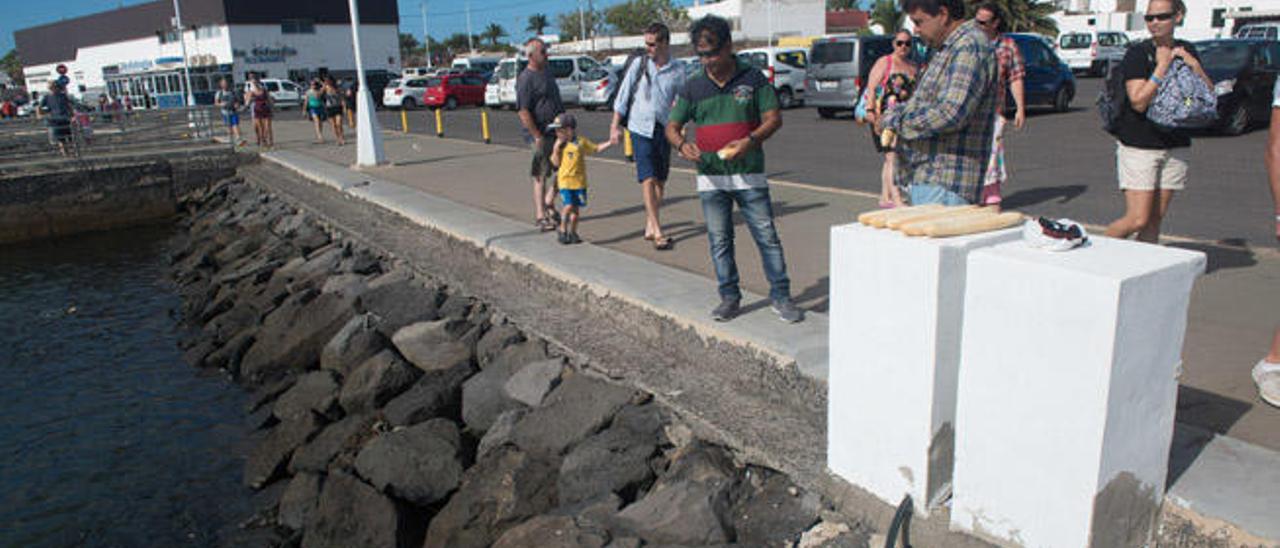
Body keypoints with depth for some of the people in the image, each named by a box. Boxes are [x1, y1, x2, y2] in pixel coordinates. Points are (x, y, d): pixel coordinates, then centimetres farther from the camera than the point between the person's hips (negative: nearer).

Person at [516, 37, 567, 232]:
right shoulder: (526, 79, -14)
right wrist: (537, 137, -20)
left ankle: (549, 202, 27)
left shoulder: (547, 73, 14)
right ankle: (540, 216, 7)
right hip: (541, 133, -8)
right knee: (541, 175, -1)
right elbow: (524, 112, -18)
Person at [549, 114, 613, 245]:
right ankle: (563, 230, 7)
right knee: (569, 206, -12)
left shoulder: (581, 142, 2)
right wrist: (556, 149, -11)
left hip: (580, 181, 1)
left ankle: (572, 232, 20)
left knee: (575, 208, 7)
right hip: (565, 181, -1)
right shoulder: (560, 144, 3)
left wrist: (610, 143, 0)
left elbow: (596, 149, 10)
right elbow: (555, 163, -1)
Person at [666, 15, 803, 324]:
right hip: (710, 177, 2)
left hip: (750, 174, -2)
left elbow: (774, 118, -1)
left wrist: (751, 140, -20)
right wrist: (682, 145, -14)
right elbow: (672, 126, 9)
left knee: (767, 236, -1)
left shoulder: (753, 78, 1)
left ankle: (781, 297, 8)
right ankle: (729, 297, 19)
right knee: (719, 240, 7)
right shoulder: (693, 87, 6)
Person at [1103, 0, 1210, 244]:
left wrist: (1194, 65, -5)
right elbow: (1139, 101, -17)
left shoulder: (1187, 51, 11)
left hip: (1176, 147, 6)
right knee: (1138, 219, -10)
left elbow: (1210, 95, 8)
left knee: (1156, 219, 7)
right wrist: (1163, 66, -17)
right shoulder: (1137, 53, -7)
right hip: (1138, 147, -5)